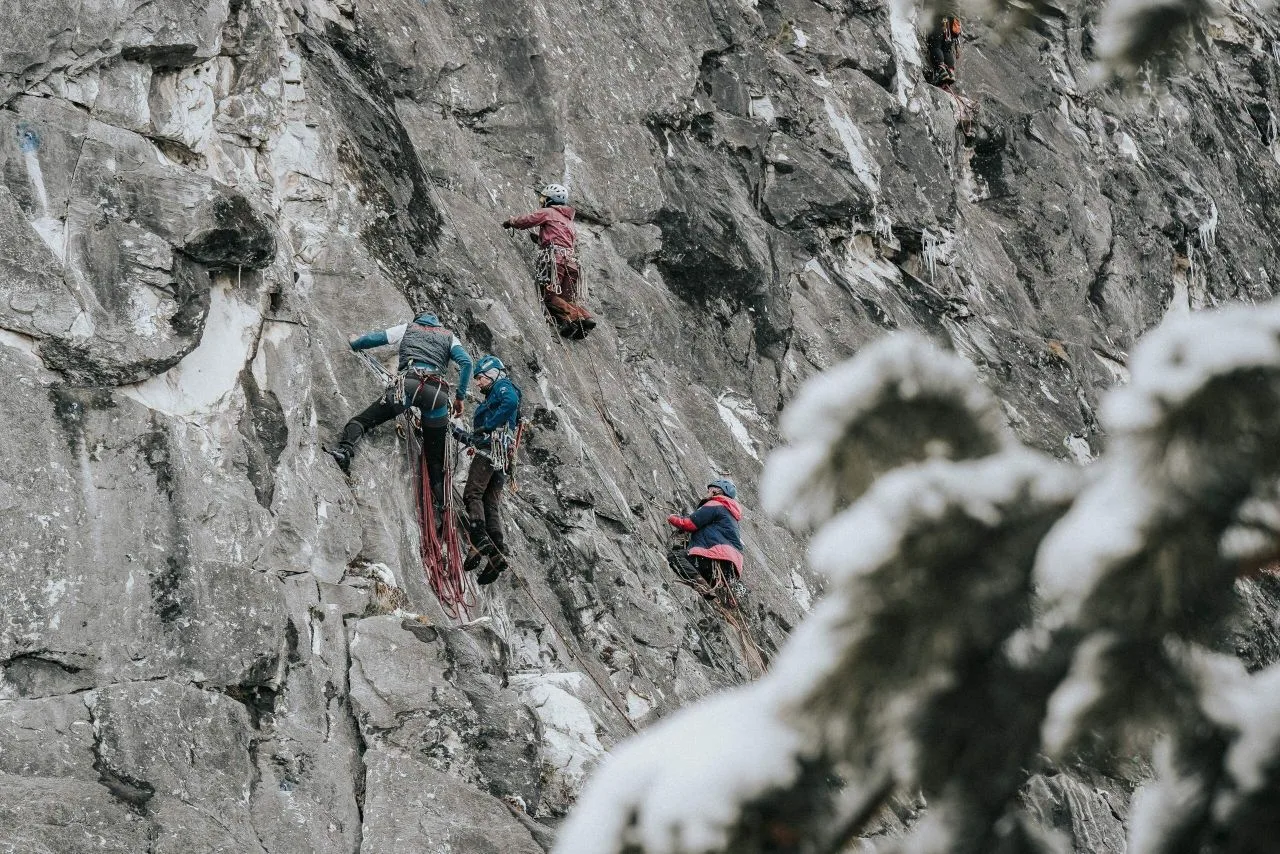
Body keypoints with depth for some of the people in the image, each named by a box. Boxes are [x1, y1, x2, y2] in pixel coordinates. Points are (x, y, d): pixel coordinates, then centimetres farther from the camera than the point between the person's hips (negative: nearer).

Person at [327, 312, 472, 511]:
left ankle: (345, 449, -32)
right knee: (435, 458, 9)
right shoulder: (448, 336, 30)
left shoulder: (408, 328, 29)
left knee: (363, 419, -3)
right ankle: (442, 505, 2)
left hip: (409, 383, -2)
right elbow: (466, 362, 13)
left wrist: (355, 343, 48)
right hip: (438, 393, 2)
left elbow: (372, 339, 26)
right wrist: (459, 397, 16)